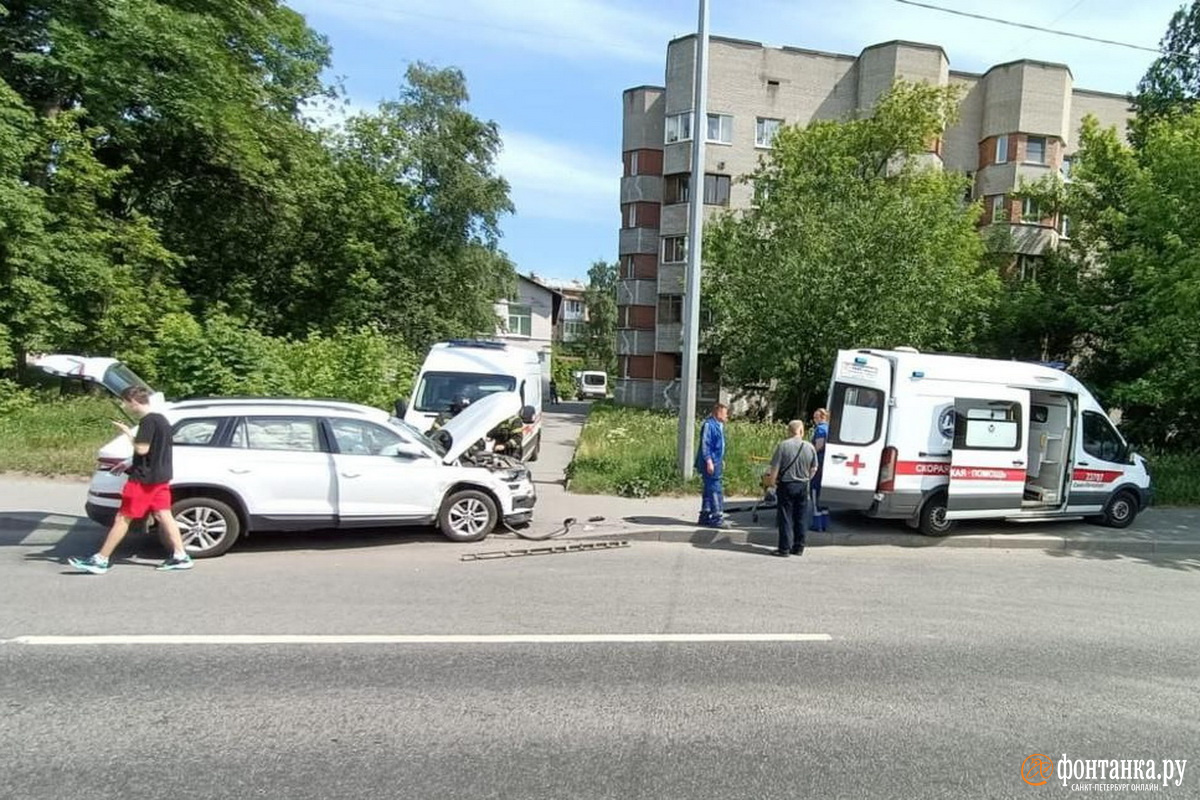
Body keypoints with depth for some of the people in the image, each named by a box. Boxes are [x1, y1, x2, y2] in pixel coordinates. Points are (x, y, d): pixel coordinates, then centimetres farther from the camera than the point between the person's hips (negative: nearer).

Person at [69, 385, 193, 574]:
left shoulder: (148, 421, -15)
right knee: (164, 515, 8)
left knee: (122, 518, 0)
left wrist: (128, 433, -8)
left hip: (144, 479, -9)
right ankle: (181, 556, 5)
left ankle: (100, 560, 8)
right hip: (160, 477, 9)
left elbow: (142, 449, -21)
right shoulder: (160, 419, 14)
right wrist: (130, 465, 19)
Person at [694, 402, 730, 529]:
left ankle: (705, 516, 22)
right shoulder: (709, 424, -15)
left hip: (716, 463, 10)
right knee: (716, 490, -10)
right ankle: (717, 518, -7)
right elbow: (705, 444, -18)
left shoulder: (719, 425, 15)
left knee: (709, 490, 14)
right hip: (710, 463, -10)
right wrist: (709, 461, -21)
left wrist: (721, 460, 23)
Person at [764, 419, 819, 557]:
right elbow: (814, 469, 7)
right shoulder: (810, 447, -1)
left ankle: (785, 548, 4)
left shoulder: (783, 446, -13)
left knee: (785, 518, 2)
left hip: (786, 485, -4)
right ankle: (799, 547, 20)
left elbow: (775, 468, -13)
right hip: (803, 486, 4)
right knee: (800, 518, 13)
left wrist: (771, 480, 3)